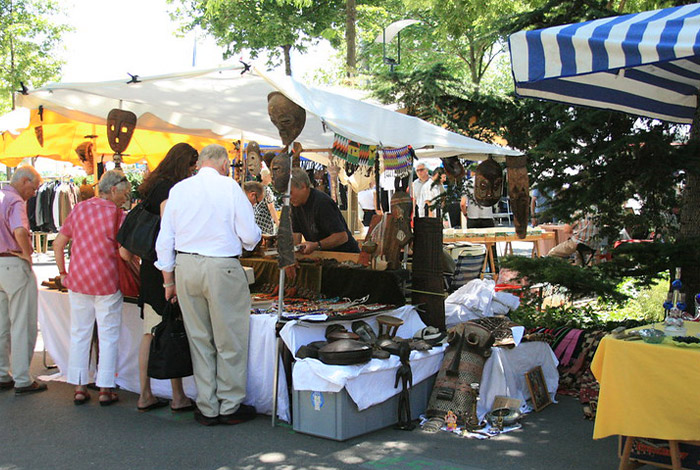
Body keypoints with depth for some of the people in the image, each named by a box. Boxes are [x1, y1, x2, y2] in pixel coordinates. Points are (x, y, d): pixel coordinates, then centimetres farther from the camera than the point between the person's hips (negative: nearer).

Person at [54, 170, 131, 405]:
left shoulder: (79, 208, 7)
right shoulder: (117, 214, -7)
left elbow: (58, 243, 9)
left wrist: (63, 273, 16)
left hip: (78, 280, 4)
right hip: (107, 281, -4)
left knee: (79, 333, 12)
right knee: (108, 335, 5)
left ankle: (79, 388, 16)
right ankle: (105, 389, 9)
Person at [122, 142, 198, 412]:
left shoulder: (152, 187, 16)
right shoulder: (169, 188, -12)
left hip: (149, 267, 9)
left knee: (150, 333, 11)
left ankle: (145, 396, 17)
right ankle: (178, 398, 5)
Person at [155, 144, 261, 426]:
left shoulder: (178, 189, 7)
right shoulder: (230, 187, -5)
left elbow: (164, 240, 9)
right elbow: (249, 236, -7)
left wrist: (169, 280, 17)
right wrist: (251, 239, 17)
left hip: (185, 267, 5)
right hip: (222, 268, -4)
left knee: (199, 340, 13)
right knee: (229, 341, 7)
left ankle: (207, 408, 21)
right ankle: (230, 407, 16)